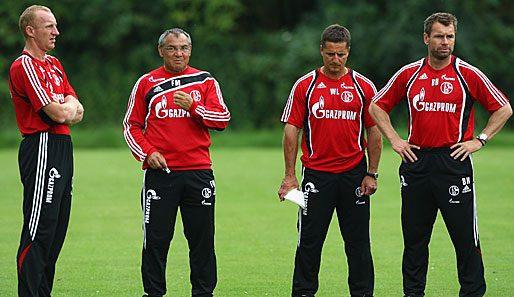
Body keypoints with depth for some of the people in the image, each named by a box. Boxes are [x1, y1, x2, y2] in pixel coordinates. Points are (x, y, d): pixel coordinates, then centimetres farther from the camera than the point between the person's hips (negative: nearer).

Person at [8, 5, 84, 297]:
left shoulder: (54, 64, 19)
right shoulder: (25, 66, -10)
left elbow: (77, 112, 15)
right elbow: (59, 114, -16)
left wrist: (67, 108, -5)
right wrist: (69, 107, 4)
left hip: (62, 147, 9)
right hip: (42, 148, -9)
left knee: (56, 230, 9)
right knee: (40, 230, -12)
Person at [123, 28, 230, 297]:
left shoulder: (205, 81, 9)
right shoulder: (147, 83, 8)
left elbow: (222, 119, 1)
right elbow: (131, 125, 9)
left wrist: (193, 107, -13)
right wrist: (147, 153, -6)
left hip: (198, 171, 1)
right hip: (159, 172, -1)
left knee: (202, 239, 2)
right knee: (156, 239, -2)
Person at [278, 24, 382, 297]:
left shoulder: (364, 87, 4)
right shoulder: (305, 86, 2)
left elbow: (374, 131, 6)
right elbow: (291, 130, 2)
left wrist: (371, 173, 0)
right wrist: (290, 175, -3)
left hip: (354, 173, 1)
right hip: (316, 173, -1)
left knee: (358, 240, 3)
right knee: (309, 239, -1)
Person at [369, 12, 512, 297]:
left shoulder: (468, 75, -1)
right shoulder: (409, 74, 6)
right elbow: (377, 106, 17)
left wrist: (479, 141, -1)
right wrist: (394, 139, 7)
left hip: (454, 163, -3)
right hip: (416, 163, 3)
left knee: (466, 238, -3)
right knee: (414, 237, 7)